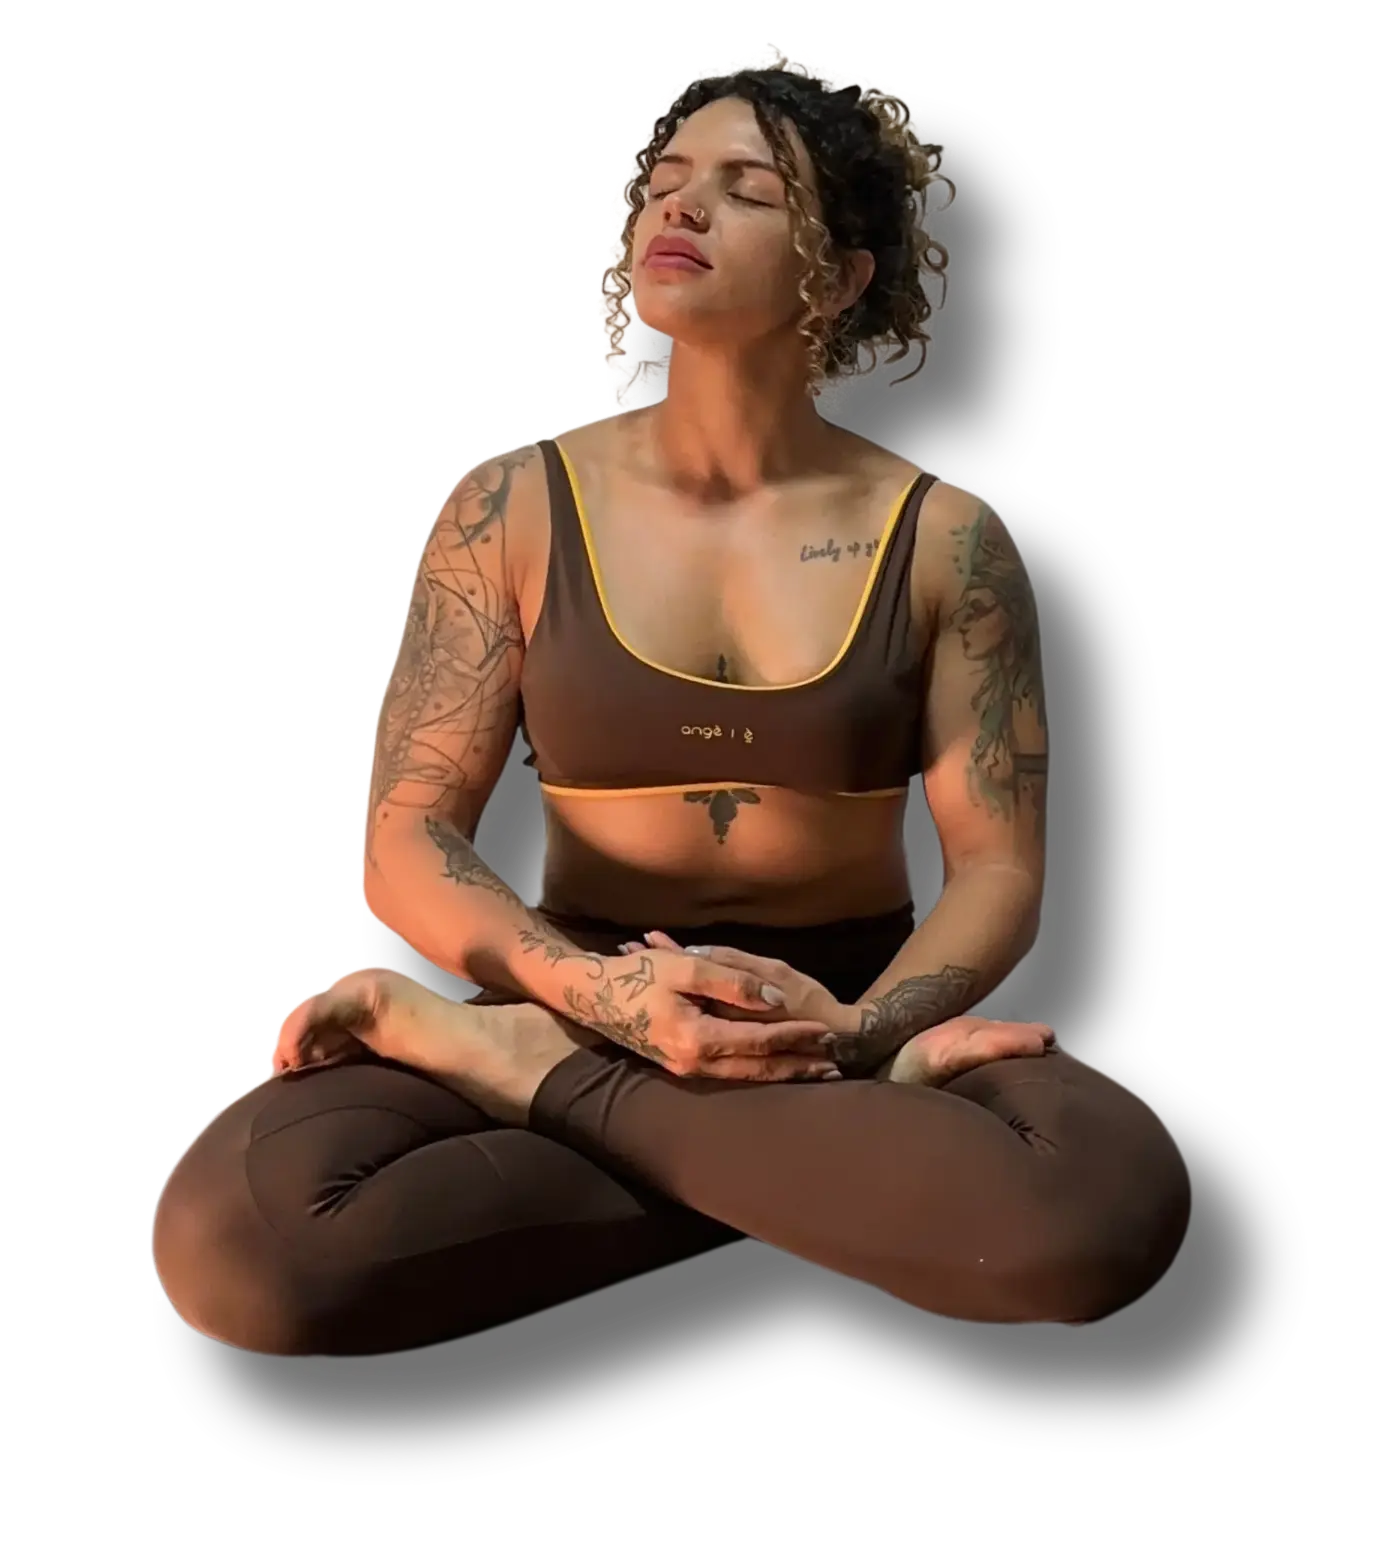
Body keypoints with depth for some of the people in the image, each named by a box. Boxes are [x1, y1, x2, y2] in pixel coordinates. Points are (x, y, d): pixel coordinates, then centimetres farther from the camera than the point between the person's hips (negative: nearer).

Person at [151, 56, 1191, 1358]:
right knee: (231, 1233, -31)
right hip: (588, 1000, 0)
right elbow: (406, 845, -4)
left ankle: (518, 1069, -18)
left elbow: (998, 870, -2)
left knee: (1108, 1204, -36)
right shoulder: (514, 508, 0)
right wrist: (603, 993, -23)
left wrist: (859, 1034, -23)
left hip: (849, 1011, 1)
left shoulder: (942, 536, 0)